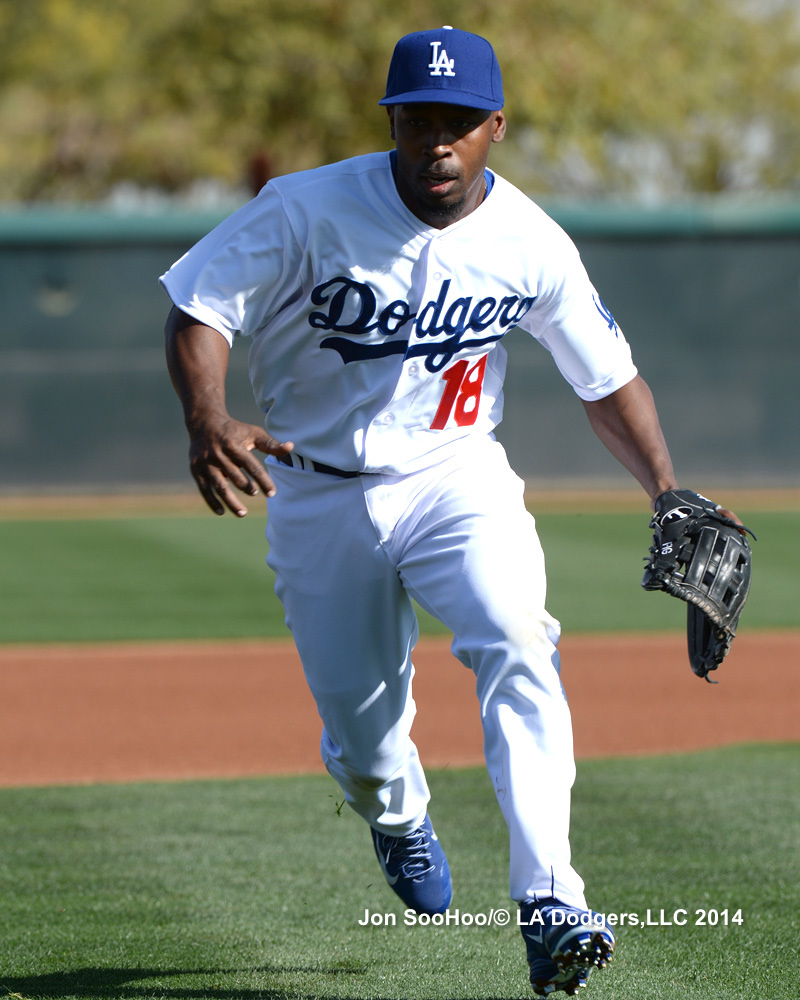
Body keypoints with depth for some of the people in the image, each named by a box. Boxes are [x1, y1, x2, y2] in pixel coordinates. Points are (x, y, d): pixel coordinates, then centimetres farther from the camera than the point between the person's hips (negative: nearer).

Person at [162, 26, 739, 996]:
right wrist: (207, 422, -35)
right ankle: (398, 820, 46)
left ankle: (549, 903, -30)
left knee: (517, 649, -27)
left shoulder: (532, 245, -8)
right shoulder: (308, 211, -16)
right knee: (361, 734, 7)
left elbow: (608, 379, 5)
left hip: (456, 479, 0)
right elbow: (199, 310, -15)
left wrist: (670, 496, -7)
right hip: (320, 498, 0)